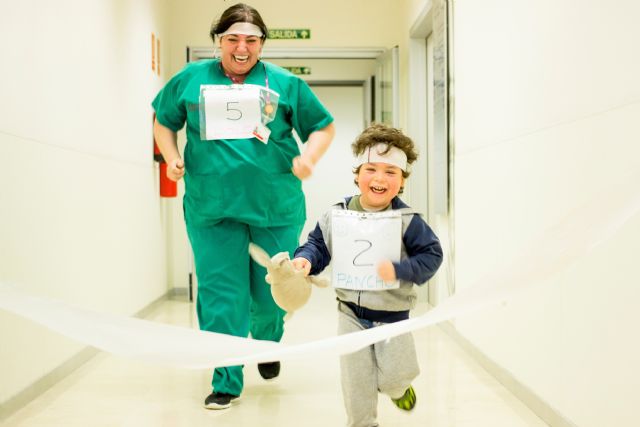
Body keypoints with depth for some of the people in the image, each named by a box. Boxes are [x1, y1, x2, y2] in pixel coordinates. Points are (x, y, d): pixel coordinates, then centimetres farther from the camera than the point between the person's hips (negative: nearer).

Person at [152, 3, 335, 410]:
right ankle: (226, 383, 11)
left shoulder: (285, 83, 4)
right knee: (220, 294, -2)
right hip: (211, 208, 0)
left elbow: (324, 127, 10)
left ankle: (267, 342, 43)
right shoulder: (190, 79, 7)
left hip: (276, 208, 0)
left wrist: (309, 156, -9)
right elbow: (164, 121, 20)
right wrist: (172, 157, 3)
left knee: (272, 292, 9)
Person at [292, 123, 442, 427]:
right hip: (351, 312, 2)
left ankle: (398, 388, 46)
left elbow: (432, 256, -14)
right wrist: (305, 259, -17)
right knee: (356, 380, 10)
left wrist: (398, 270, -28)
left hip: (392, 313, -2)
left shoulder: (407, 220, -15)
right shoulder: (337, 215, -7)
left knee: (394, 378, 9)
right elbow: (318, 244, 3)